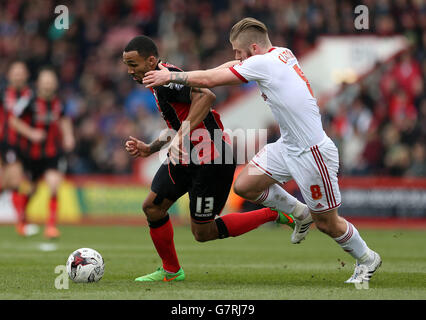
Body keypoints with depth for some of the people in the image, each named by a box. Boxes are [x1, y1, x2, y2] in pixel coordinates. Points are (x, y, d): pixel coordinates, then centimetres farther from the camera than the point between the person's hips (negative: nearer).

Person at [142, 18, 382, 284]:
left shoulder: (263, 64, -23)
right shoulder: (281, 53, 2)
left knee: (326, 223, 5)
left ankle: (367, 259, 28)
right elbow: (232, 66, 15)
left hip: (312, 153, -9)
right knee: (244, 186, 4)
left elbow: (209, 80, -17)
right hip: (287, 146, 9)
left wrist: (170, 77, -4)